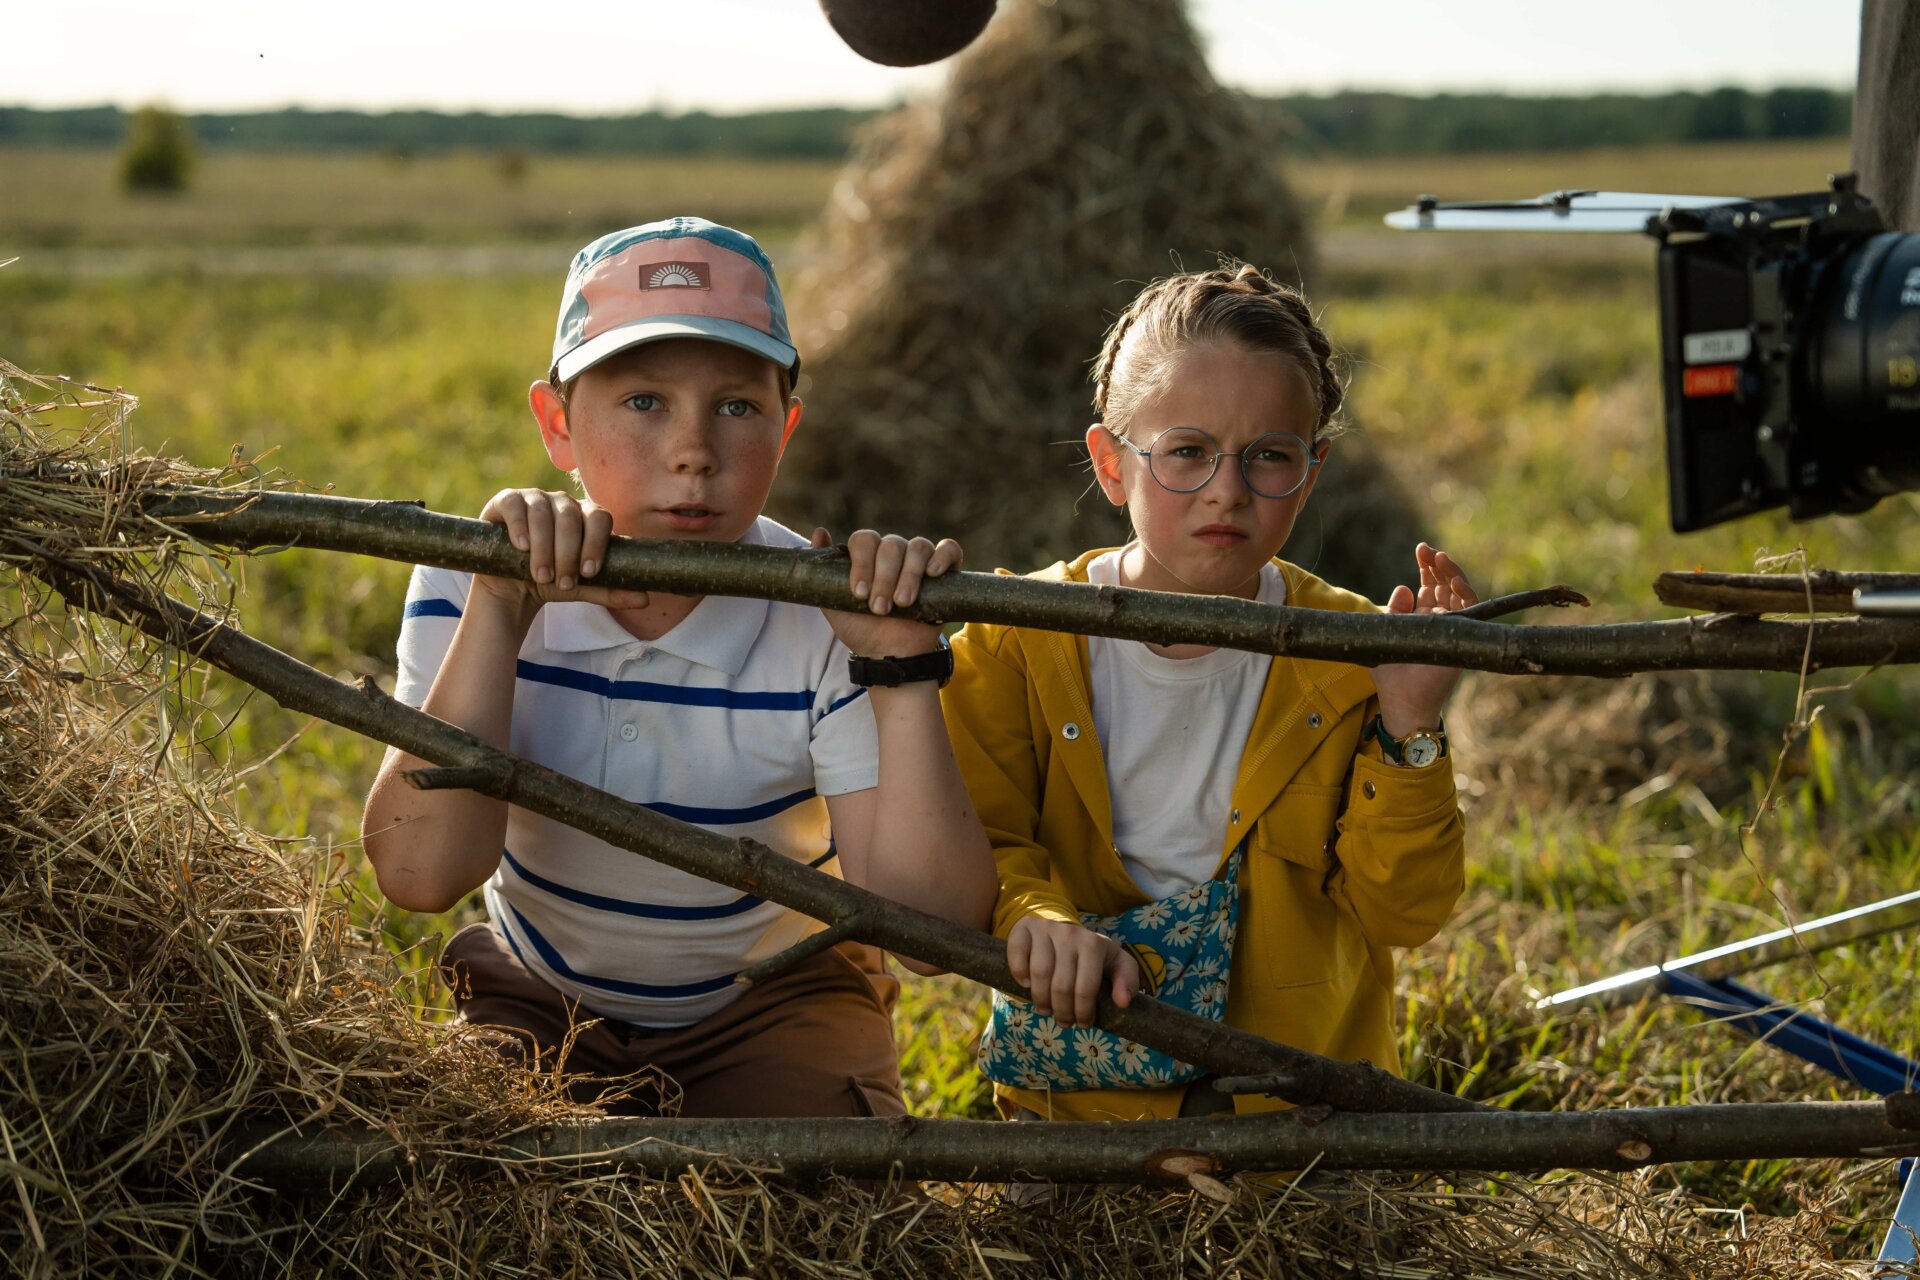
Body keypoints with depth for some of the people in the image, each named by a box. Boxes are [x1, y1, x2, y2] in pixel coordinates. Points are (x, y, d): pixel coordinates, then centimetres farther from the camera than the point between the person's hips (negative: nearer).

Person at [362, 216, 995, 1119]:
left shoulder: (828, 623, -19)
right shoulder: (472, 586, -16)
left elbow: (930, 922, -27)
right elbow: (420, 874, -29)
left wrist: (904, 669, -36)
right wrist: (497, 613, -33)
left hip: (770, 1001, -1)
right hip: (533, 997, 1)